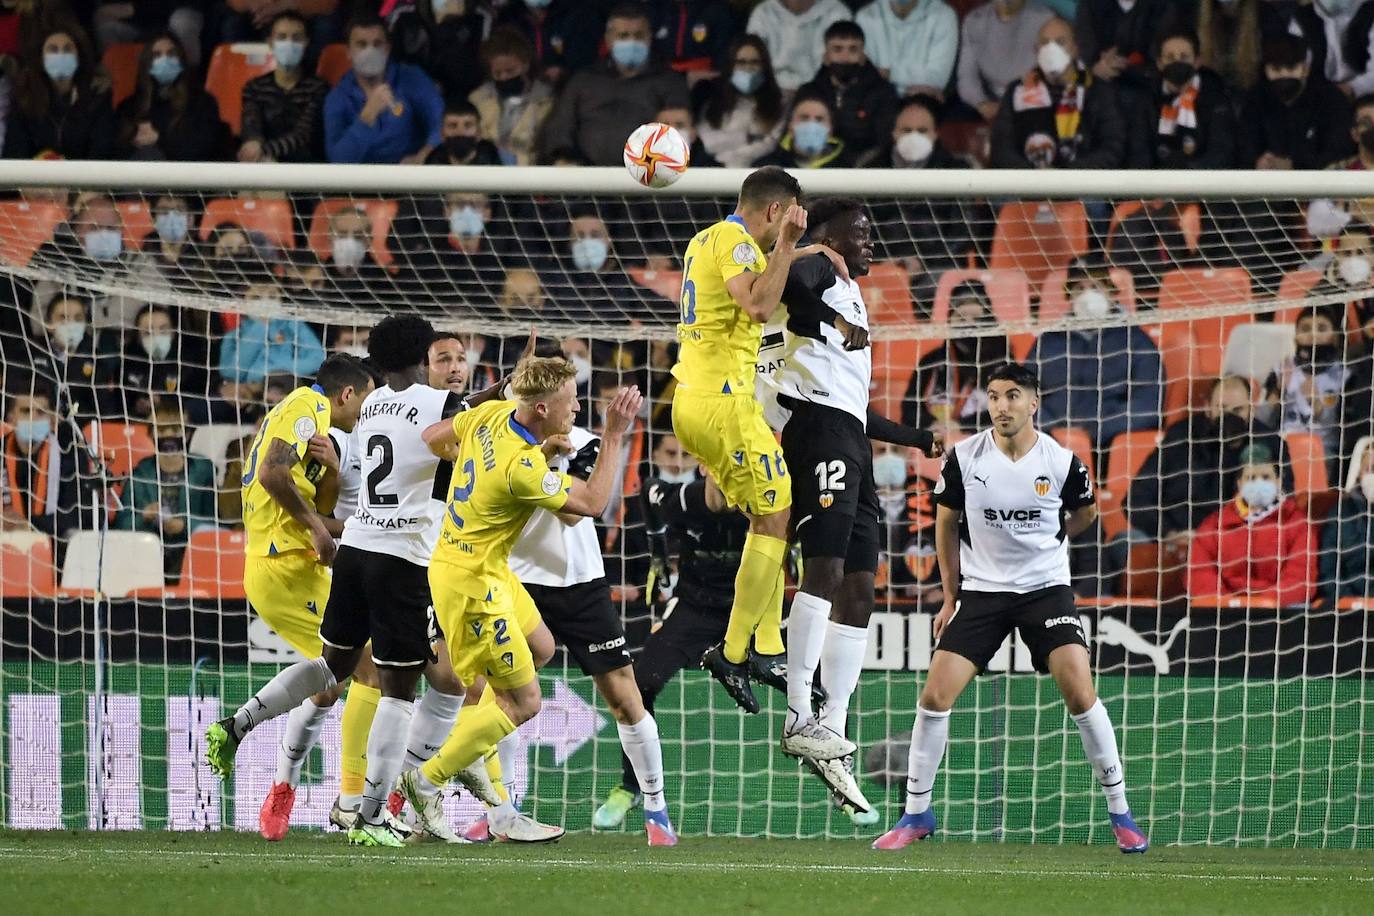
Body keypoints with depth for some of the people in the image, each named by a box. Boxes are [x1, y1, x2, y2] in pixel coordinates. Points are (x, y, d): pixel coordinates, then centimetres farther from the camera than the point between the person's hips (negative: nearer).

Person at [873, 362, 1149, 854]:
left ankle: (1120, 813, -2)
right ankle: (916, 813, 8)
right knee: (935, 695, -8)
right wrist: (951, 596, 7)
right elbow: (946, 523, 7)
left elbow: (1085, 513, 12)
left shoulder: (1062, 462, -10)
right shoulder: (963, 458, -8)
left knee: (1080, 692, -16)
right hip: (980, 591, 1)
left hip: (1046, 588, -1)